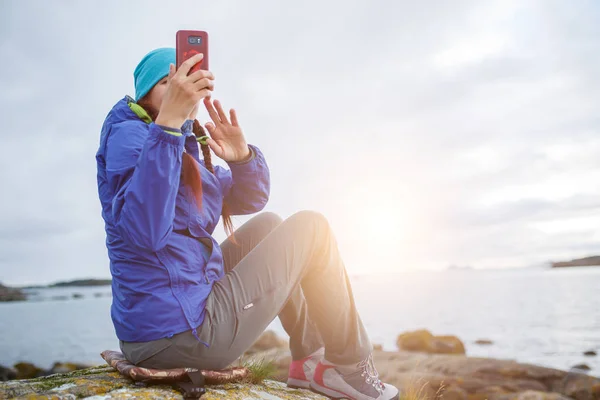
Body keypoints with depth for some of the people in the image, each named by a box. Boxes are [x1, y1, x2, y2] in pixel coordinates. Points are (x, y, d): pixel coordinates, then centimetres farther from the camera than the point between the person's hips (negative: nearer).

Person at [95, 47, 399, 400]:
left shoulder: (186, 146, 15)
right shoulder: (128, 134, -11)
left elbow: (249, 199, 11)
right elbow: (145, 230, -30)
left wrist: (241, 155, -9)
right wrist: (168, 120, -36)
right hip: (183, 329, -9)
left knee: (266, 226, 21)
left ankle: (310, 355, 23)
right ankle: (353, 369, 11)